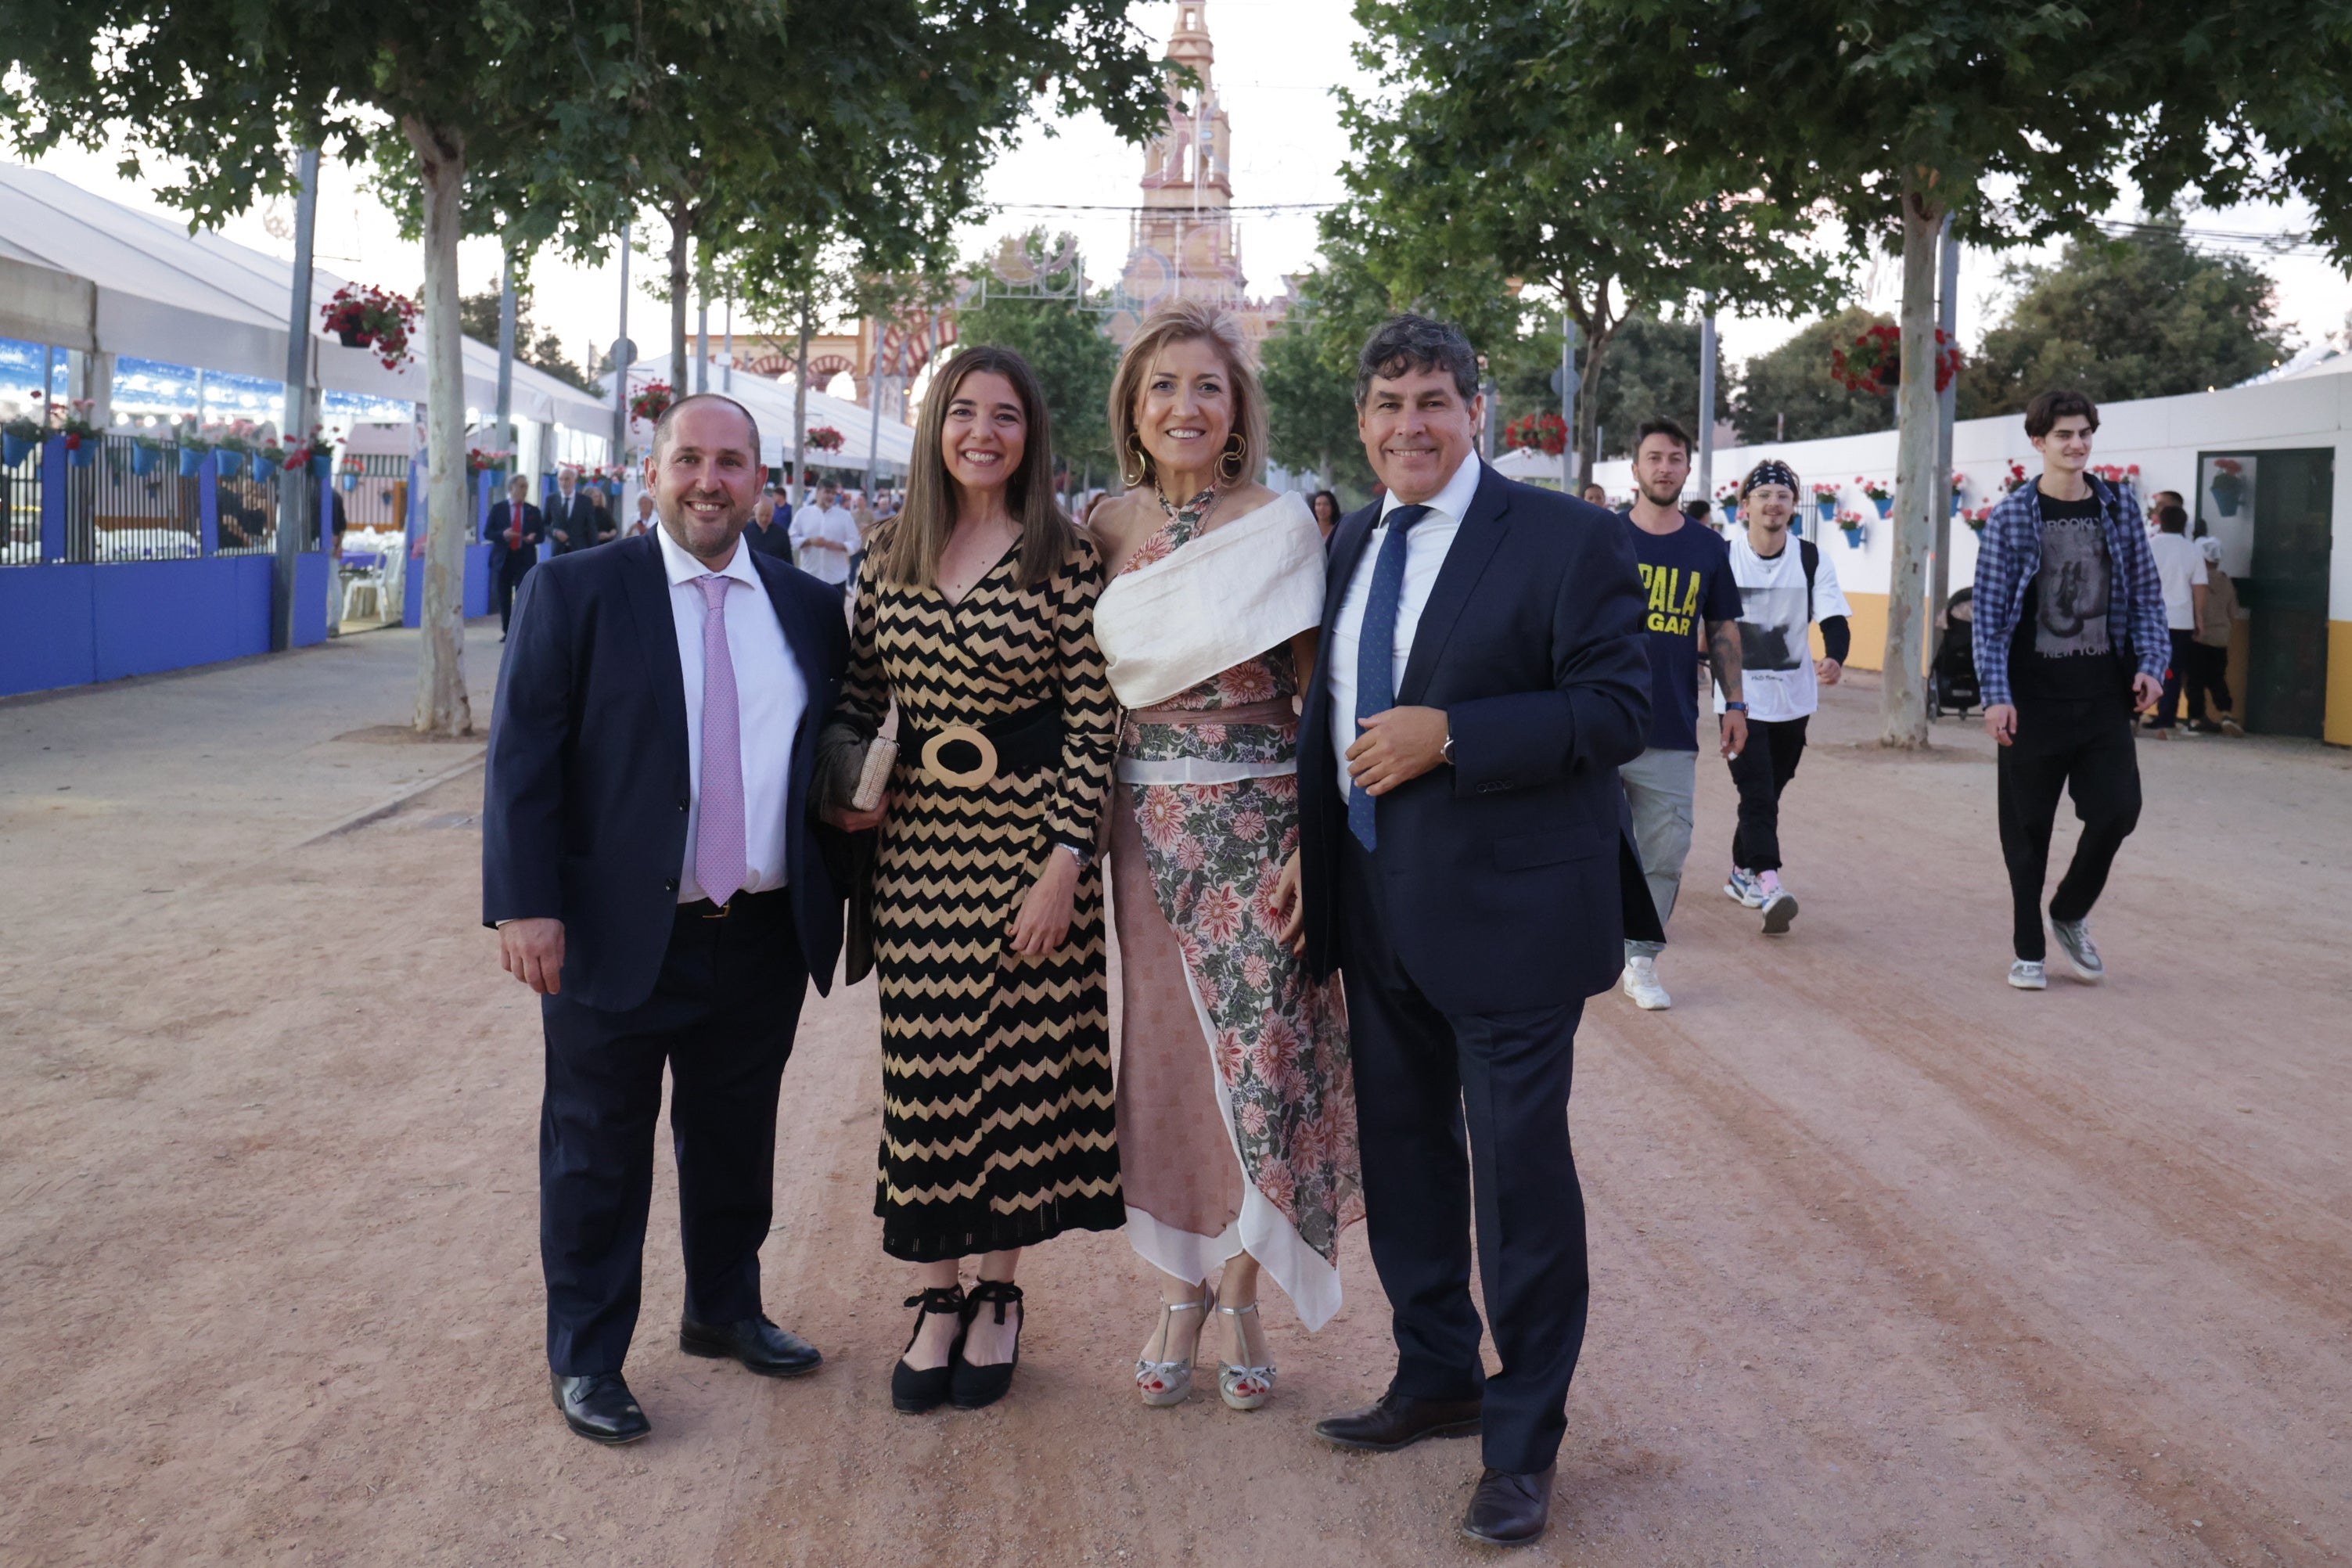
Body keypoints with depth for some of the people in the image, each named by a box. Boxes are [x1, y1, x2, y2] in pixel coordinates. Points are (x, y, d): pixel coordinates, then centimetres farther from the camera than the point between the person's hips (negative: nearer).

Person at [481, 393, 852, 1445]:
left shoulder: (807, 608, 7)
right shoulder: (576, 591, -5)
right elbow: (522, 756, -9)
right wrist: (525, 906, -15)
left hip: (764, 939, 4)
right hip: (617, 936, -4)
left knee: (736, 1140, 18)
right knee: (599, 1153, 8)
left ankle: (725, 1312, 38)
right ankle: (585, 1358, 22)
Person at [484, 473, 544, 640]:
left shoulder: (533, 511, 9)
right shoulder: (498, 508, 4)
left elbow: (542, 534, 10)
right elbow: (487, 532, 1)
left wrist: (533, 538, -13)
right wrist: (503, 534, -18)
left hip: (525, 559, 0)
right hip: (503, 558, 0)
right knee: (504, 598, 6)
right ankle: (507, 631, 17)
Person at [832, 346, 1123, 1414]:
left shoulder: (1067, 562, -5)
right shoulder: (891, 559, 7)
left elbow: (1093, 723, -8)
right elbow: (858, 701, 14)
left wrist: (1064, 864, -13)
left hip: (1029, 834, -3)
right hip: (916, 837, 3)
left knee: (1021, 1064, 5)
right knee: (923, 1069, 7)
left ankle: (997, 1297, 22)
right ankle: (935, 1300, 21)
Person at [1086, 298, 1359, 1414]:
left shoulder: (1283, 526, -5)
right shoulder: (1109, 527, 6)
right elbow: (1088, 680, 13)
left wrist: (1314, 840, -14)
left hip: (1259, 820, -3)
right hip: (1144, 822, 3)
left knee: (1260, 1057, -1)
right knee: (1163, 1050, 8)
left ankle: (1240, 1299, 16)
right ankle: (1180, 1292, 22)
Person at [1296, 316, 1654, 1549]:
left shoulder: (1569, 539, -9)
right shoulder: (1353, 543, 12)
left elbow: (1617, 709, -16)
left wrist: (1448, 735, -23)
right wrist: (1309, 845, 6)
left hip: (1507, 914, -7)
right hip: (1376, 912, 7)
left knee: (1519, 1168, 1)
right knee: (1401, 1154, 17)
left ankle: (1524, 1436, 16)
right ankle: (1436, 1379, 36)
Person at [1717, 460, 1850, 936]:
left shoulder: (1813, 561, -4)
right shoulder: (1722, 558, -8)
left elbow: (1835, 620, -13)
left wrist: (1835, 658, -32)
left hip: (1793, 699, 3)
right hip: (1741, 696, -3)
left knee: (1768, 792, 14)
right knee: (1757, 794, -15)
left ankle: (1742, 873, 31)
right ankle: (1768, 883, -24)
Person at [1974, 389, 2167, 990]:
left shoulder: (2120, 508, 5)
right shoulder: (2011, 516, -4)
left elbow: (2145, 594, 10)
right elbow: (1990, 612, -5)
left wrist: (2151, 663, -3)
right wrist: (1995, 696, -11)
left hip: (2104, 692, 3)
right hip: (2034, 694, -2)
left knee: (2117, 809, -3)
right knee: (2028, 825, 5)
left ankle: (2070, 913, 23)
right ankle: (2028, 949, 19)